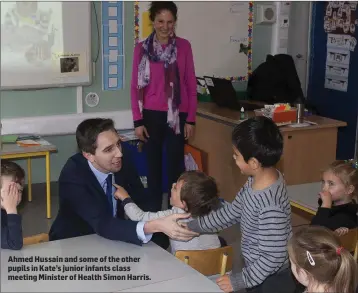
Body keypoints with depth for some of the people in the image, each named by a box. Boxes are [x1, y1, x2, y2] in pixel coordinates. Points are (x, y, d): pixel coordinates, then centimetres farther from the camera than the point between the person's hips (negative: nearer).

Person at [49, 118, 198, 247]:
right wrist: (156, 226, -50)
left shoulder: (122, 163, -13)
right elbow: (103, 224, -38)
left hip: (111, 237, 6)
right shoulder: (72, 177, -28)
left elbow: (142, 203, -3)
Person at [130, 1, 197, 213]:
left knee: (176, 163, 2)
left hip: (177, 115, 0)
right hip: (151, 115, 1)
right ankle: (154, 209, 21)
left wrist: (191, 119, -2)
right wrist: (138, 121, -3)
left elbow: (191, 85, 2)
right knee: (153, 163, 9)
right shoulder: (142, 48, 0)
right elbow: (136, 86, 1)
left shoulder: (184, 46, 0)